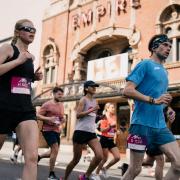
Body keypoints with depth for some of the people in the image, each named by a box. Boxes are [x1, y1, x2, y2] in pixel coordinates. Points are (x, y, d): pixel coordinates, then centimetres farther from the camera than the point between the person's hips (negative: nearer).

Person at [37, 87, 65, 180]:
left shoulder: (61, 105, 13)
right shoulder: (47, 104, -8)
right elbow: (38, 115, -10)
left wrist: (62, 121, 1)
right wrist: (49, 118, -23)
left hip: (57, 130, 8)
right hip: (48, 130, -8)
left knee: (54, 151, 14)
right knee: (55, 150, -15)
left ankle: (38, 157, 38)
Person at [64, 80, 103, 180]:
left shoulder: (95, 101, 17)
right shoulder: (84, 100, -4)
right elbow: (78, 115, -15)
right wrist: (92, 110, -18)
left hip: (91, 133, 6)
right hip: (81, 131, -6)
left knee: (100, 156, -14)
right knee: (76, 159, 2)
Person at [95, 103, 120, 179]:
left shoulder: (113, 117, 11)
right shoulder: (104, 118, -10)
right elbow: (102, 130, -17)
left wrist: (116, 130, 6)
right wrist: (110, 126, -24)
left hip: (111, 140, 7)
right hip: (105, 139, -7)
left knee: (117, 157, 0)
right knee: (104, 159, 0)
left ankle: (105, 168, 20)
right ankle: (96, 173, 19)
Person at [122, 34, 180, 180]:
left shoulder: (164, 71, 18)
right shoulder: (145, 64, -5)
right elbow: (127, 90, -15)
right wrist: (153, 101, -20)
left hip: (160, 125, 7)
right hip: (142, 124, -7)